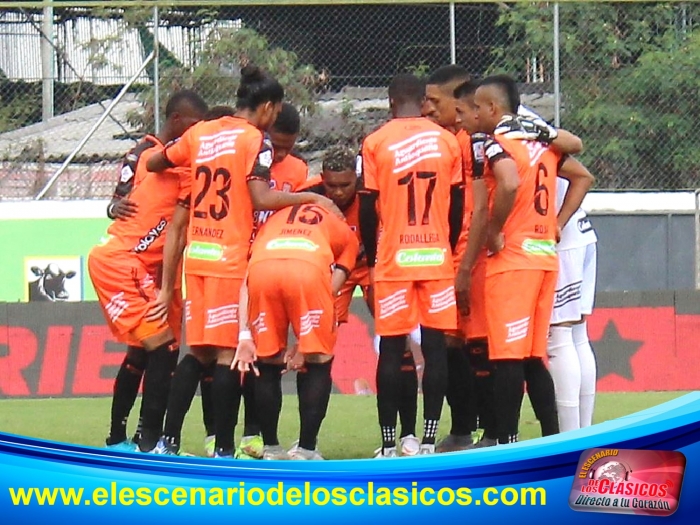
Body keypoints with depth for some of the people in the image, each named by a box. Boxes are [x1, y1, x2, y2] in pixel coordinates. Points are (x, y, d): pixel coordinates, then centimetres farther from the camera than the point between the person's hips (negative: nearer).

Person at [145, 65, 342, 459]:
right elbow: (261, 198, -17)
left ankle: (168, 440, 11)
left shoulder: (199, 134, 12)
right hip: (231, 260, -7)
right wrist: (312, 198, -6)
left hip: (195, 256, 7)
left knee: (199, 350, 13)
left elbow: (155, 163, 23)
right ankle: (223, 449, -9)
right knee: (230, 353, -6)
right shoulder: (254, 139, -6)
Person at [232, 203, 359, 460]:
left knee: (268, 363, 20)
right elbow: (331, 288, 19)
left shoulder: (275, 220, 39)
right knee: (318, 362, 15)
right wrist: (304, 344, 17)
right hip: (309, 269, -2)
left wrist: (245, 336, 16)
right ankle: (306, 449, 10)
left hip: (261, 267, 2)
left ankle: (270, 449, 22)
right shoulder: (346, 235, 34)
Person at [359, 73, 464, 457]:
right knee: (434, 345, 4)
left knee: (391, 349, 2)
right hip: (437, 257, 2)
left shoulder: (375, 143, -2)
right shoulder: (447, 141, 5)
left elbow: (367, 208, -1)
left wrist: (371, 256, 10)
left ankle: (389, 444, 1)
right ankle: (428, 441, 1)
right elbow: (457, 206, 8)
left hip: (393, 258, -2)